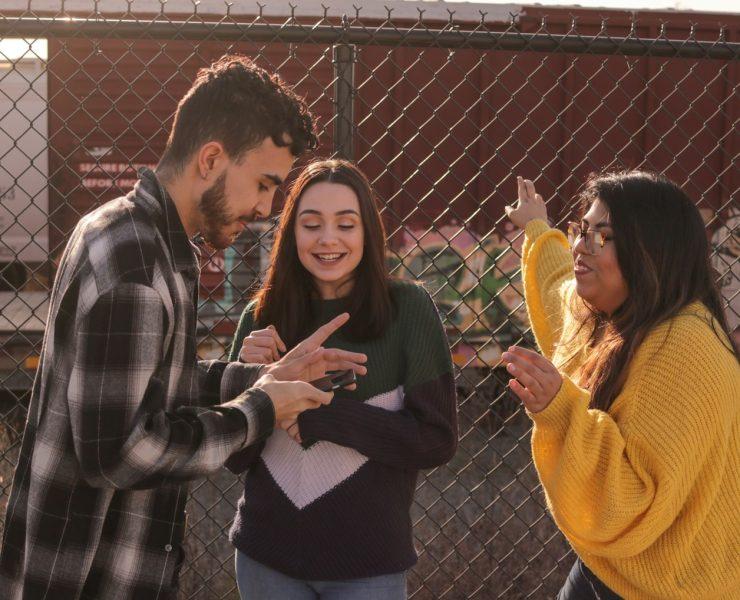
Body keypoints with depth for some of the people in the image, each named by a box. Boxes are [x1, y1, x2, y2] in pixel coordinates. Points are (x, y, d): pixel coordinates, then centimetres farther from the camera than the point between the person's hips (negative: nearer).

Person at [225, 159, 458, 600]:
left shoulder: (407, 308, -9)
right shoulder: (261, 317, -3)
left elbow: (437, 440, -12)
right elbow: (236, 458, 0)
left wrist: (318, 413, -18)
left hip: (367, 563, -2)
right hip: (266, 556, 2)